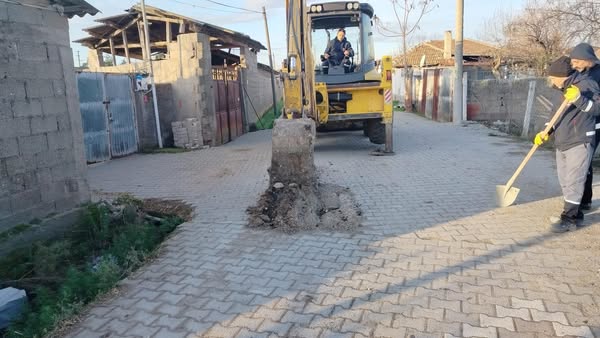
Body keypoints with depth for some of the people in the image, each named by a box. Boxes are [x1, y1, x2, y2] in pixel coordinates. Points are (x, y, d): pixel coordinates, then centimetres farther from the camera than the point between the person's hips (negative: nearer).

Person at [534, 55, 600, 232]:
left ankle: (569, 219, -3)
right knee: (565, 182, 12)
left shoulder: (586, 84, -9)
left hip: (579, 143, -9)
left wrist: (579, 99, -33)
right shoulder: (564, 89, 16)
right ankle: (575, 214, 23)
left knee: (573, 182, -7)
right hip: (562, 144, 9)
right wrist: (546, 132, 10)